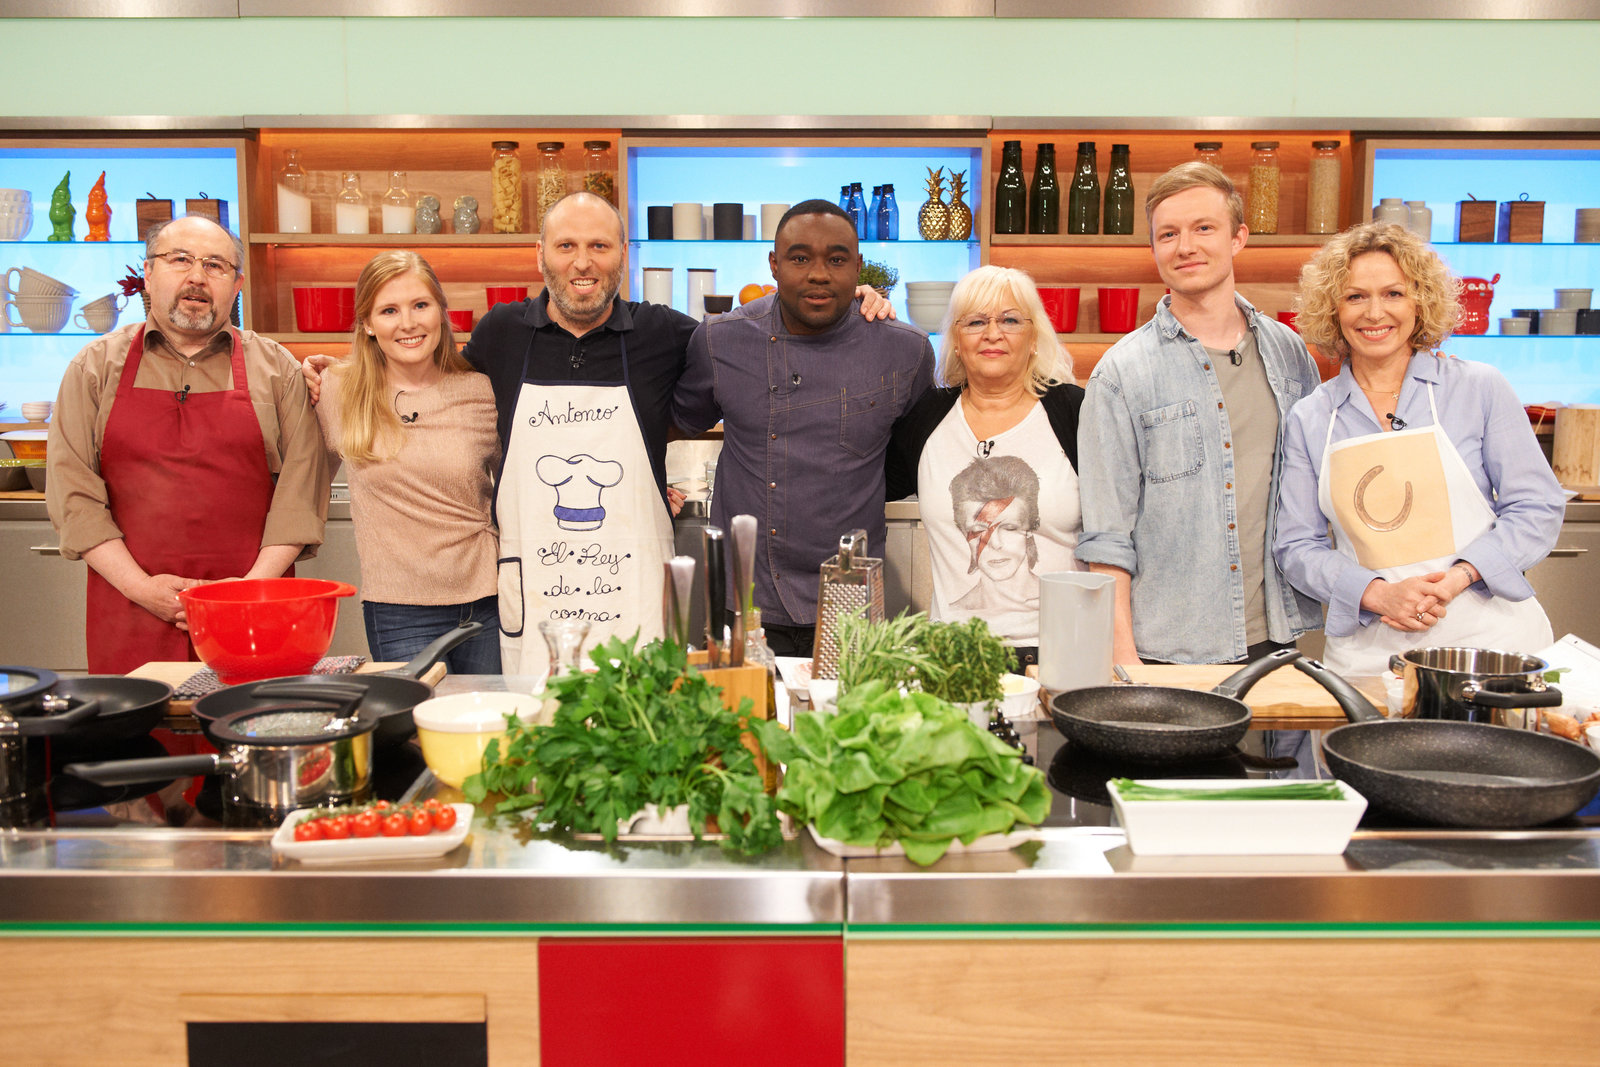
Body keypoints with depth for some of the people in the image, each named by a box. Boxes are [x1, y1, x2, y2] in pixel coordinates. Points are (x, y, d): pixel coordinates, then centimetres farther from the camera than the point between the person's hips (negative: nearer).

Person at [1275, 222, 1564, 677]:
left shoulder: (1481, 389, 3)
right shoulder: (1310, 418, 6)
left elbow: (1538, 508, 3)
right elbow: (1297, 545, 6)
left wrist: (1459, 576, -14)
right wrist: (1377, 593, -12)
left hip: (1487, 638, -1)